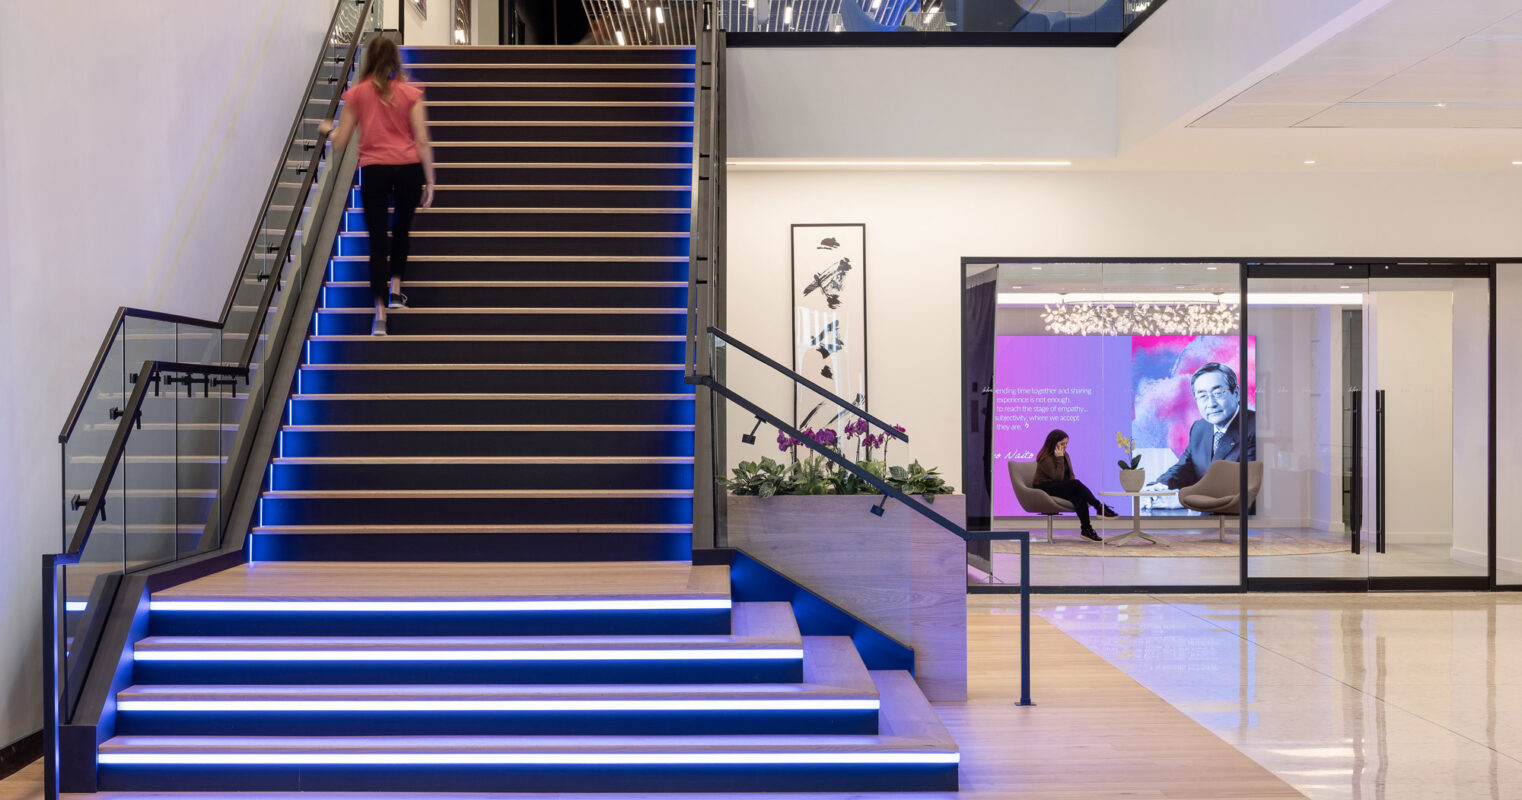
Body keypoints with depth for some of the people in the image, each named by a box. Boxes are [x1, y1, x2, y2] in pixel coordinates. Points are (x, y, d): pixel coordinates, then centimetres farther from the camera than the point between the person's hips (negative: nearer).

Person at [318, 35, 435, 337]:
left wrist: (329, 128, 29)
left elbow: (339, 144, 7)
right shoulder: (410, 93, 3)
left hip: (373, 171, 0)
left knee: (378, 239, 5)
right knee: (402, 229, 25)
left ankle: (380, 312, -3)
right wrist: (430, 181, 3)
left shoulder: (356, 94, 5)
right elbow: (422, 141, -2)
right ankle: (395, 290, 24)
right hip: (408, 169, 0)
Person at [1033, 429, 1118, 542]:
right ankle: (1100, 507, -30)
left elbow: (1070, 474, 11)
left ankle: (1086, 529, -33)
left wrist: (1073, 487, -8)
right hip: (1045, 489, -7)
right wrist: (1059, 459, -19)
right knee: (1076, 483, -30)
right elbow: (1057, 477, -20)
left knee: (1079, 498, -27)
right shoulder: (1045, 458, -14)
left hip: (1061, 489, 7)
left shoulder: (1065, 455, 12)